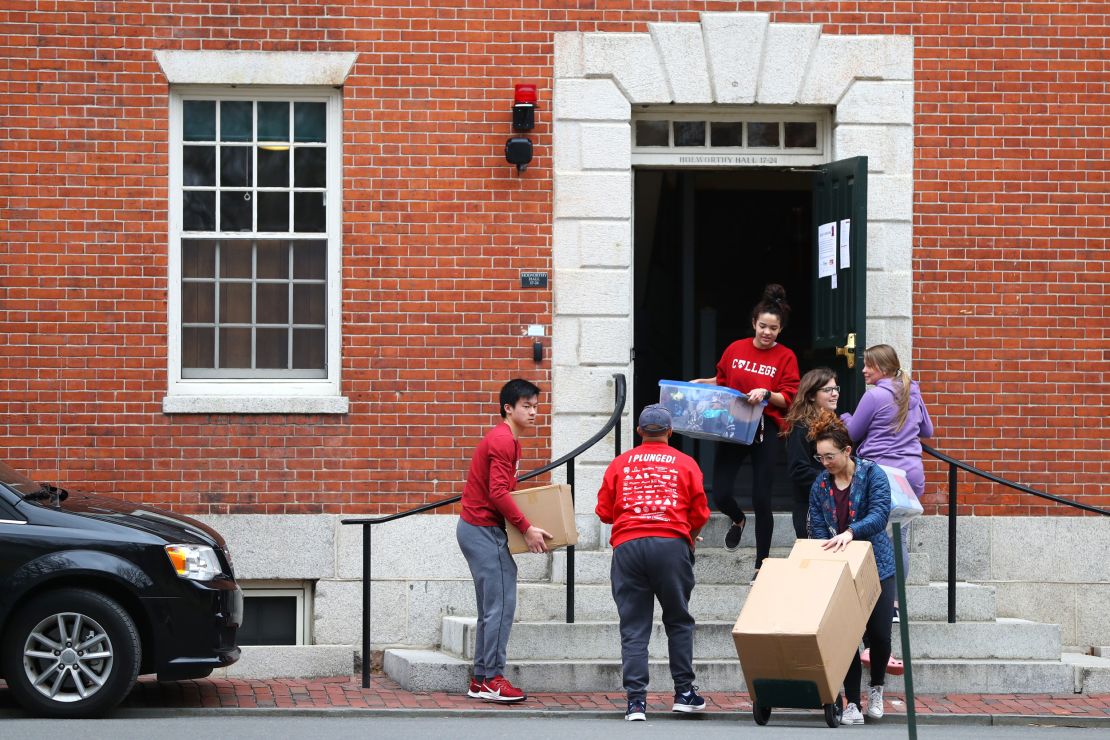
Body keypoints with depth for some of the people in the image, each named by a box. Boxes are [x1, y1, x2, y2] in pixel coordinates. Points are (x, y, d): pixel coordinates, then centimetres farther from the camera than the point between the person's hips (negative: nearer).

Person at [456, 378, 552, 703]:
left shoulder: (506, 439, 18)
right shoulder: (503, 441, -15)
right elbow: (498, 493, -23)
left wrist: (523, 525, 15)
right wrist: (526, 528, -21)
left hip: (476, 529, 11)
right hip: (484, 530, -11)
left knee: (492, 608, 12)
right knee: (501, 604, -10)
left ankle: (481, 681, 14)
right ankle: (492, 679, -9)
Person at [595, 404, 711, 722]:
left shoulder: (620, 464, 11)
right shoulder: (685, 464, 8)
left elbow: (604, 511, 10)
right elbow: (700, 513, 7)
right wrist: (690, 536, 28)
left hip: (627, 545, 1)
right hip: (671, 544, -1)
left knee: (633, 627, 2)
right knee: (678, 621, 13)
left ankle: (636, 700, -5)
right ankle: (684, 692, 14)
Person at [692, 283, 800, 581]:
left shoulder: (785, 358, -1)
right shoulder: (736, 350, 7)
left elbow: (788, 399, -5)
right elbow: (722, 381, 21)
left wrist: (766, 394, -22)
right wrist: (701, 383, 4)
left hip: (766, 431, -3)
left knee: (761, 500, -4)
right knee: (720, 494, -5)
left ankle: (761, 566, 10)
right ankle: (738, 520, 35)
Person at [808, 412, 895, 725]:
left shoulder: (872, 475, -9)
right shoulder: (820, 485, 2)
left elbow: (879, 515, -23)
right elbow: (817, 529, -1)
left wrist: (851, 532, -39)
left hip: (876, 566, -2)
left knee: (879, 634, 1)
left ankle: (876, 690, 27)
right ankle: (852, 704, 0)